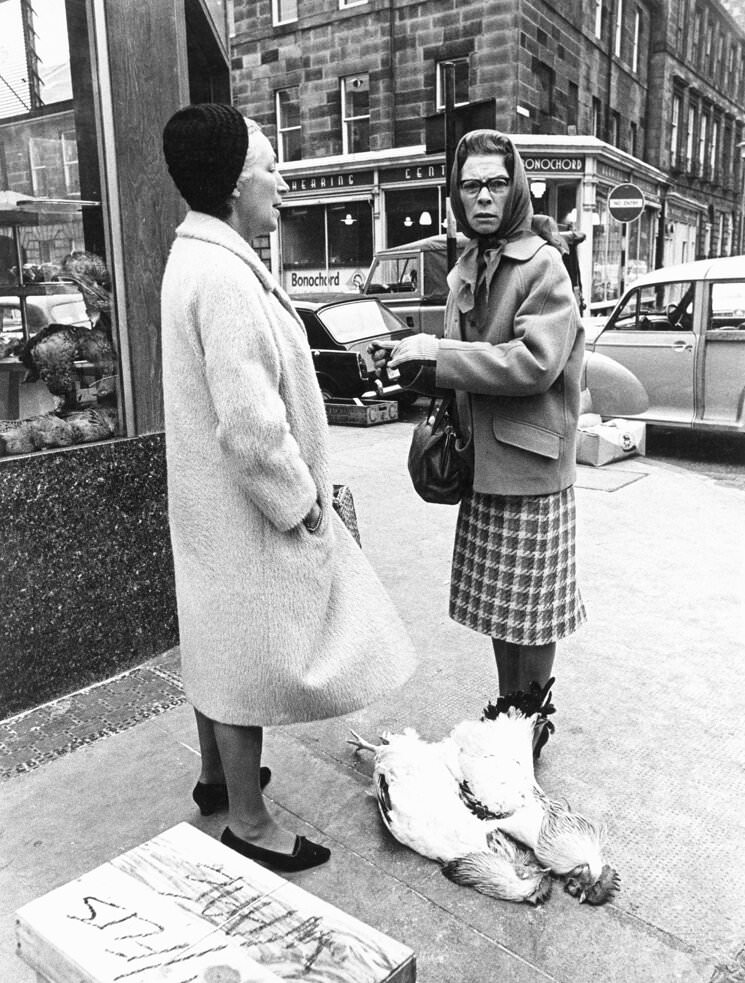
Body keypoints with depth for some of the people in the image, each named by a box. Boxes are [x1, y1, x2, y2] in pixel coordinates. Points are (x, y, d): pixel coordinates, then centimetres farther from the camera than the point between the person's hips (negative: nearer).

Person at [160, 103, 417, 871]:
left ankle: (217, 774, 43)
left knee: (218, 642, 22)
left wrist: (302, 491, 16)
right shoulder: (226, 277, -24)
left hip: (215, 503, 10)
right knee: (253, 657, 5)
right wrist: (301, 505, -15)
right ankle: (248, 823, 24)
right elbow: (252, 427, -28)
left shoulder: (195, 258, 8)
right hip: (251, 511, -10)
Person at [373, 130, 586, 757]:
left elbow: (535, 362, -22)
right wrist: (413, 364, 2)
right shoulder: (465, 271, 13)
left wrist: (437, 355, -18)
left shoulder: (543, 265, -10)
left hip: (530, 468, -7)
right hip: (481, 463, 7)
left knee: (531, 614, 5)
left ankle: (533, 726, 24)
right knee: (498, 609, 16)